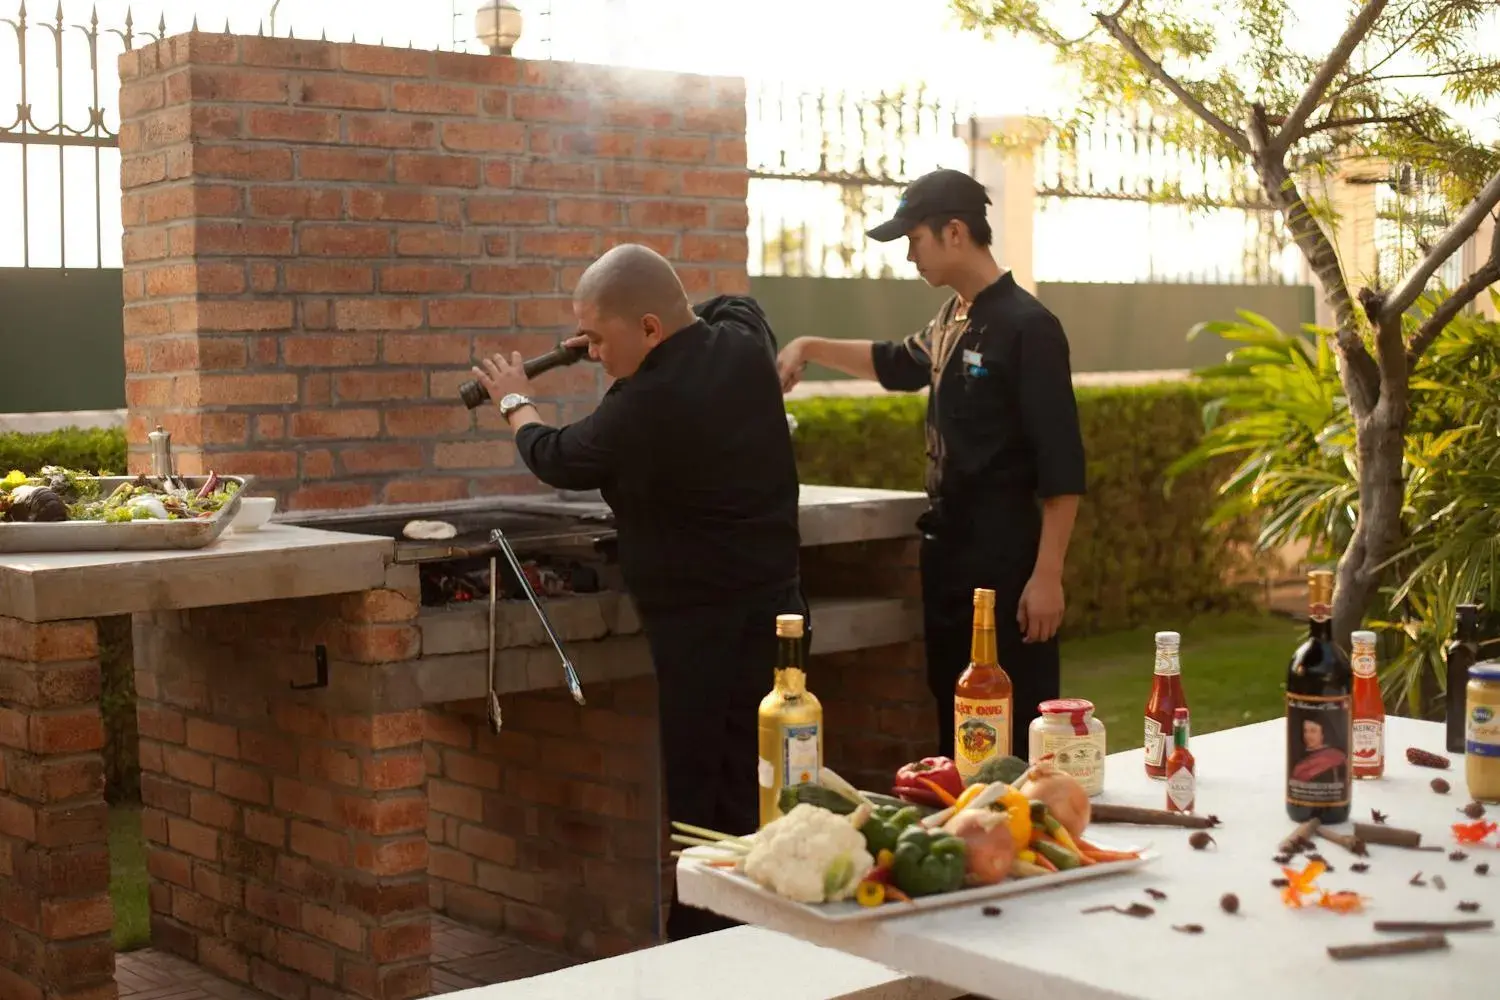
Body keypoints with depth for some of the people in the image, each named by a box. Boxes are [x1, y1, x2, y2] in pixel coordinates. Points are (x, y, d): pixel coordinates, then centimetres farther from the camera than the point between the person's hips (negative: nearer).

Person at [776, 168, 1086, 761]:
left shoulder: (1027, 327, -14)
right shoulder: (950, 322, 11)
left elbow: (1062, 466, -16)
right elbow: (896, 364, 35)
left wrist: (1047, 576, -19)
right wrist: (811, 349, 26)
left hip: (1005, 561, -9)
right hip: (948, 553, 9)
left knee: (1015, 734, -7)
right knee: (953, 720, 14)